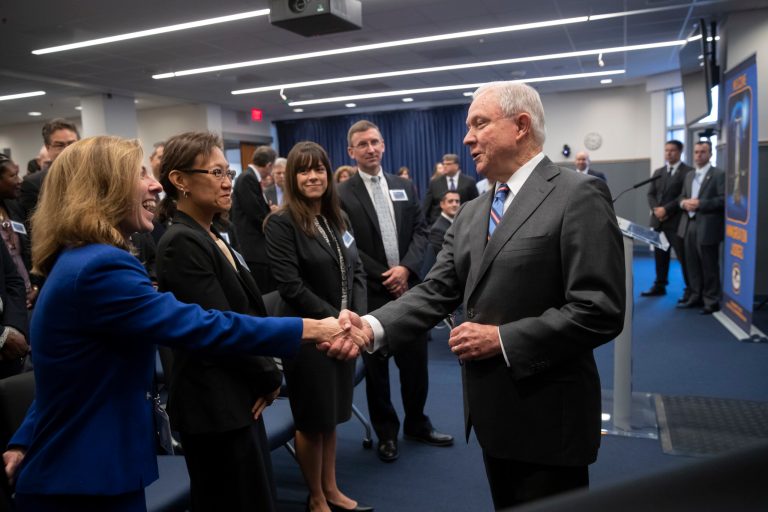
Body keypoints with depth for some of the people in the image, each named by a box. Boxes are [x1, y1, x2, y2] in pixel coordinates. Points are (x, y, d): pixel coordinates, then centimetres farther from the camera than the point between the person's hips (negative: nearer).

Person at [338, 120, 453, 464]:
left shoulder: (405, 187, 10)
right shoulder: (342, 195, -6)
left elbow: (420, 231, 5)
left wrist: (406, 268, -11)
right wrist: (384, 277, -11)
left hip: (408, 288, 4)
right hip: (371, 294, -4)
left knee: (416, 362, 13)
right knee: (377, 368, 10)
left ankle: (417, 424, 34)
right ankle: (386, 433, 28)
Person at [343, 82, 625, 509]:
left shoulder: (578, 196, -14)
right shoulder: (472, 214, 10)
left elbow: (600, 311, -20)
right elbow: (436, 293, 2)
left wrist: (502, 338, -19)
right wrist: (373, 326, -14)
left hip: (547, 415, -7)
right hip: (494, 410, 7)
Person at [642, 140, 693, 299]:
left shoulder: (688, 171, -5)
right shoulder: (658, 172, 15)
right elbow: (651, 194, 11)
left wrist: (666, 209, -17)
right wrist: (655, 209, -7)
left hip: (677, 221, -6)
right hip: (658, 220, 6)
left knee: (683, 256, -3)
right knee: (660, 255, 12)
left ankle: (690, 289, 5)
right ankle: (659, 286, 22)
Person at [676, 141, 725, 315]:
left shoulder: (719, 174, -6)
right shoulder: (689, 175, 17)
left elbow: (723, 199, -14)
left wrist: (700, 204, -20)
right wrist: (684, 202, -3)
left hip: (707, 227, -7)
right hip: (689, 225, 7)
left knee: (709, 266, 0)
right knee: (692, 265, 12)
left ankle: (711, 301, 9)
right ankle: (696, 297, 23)